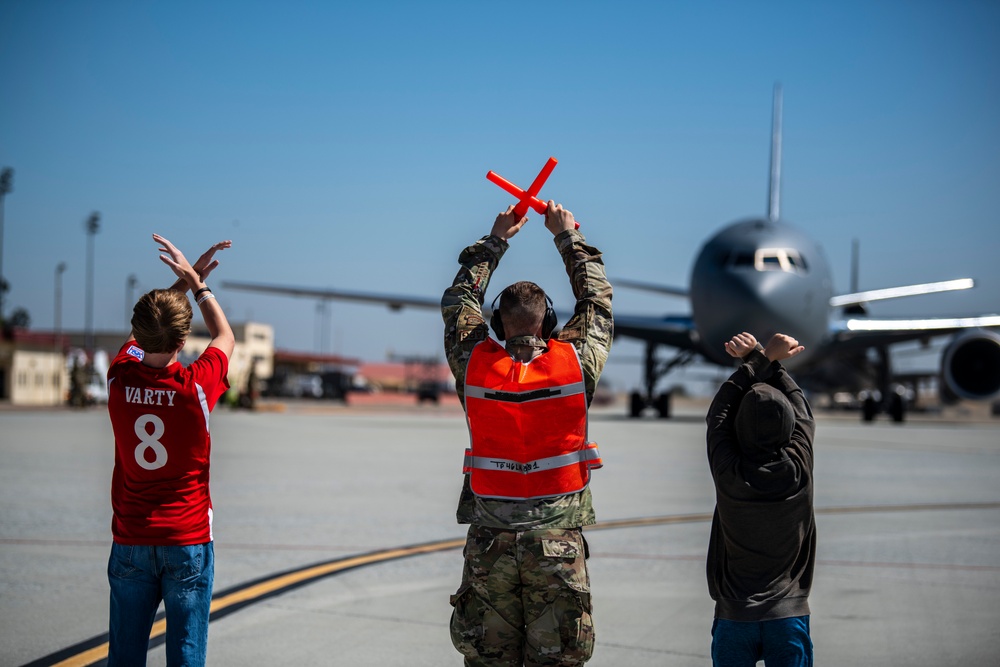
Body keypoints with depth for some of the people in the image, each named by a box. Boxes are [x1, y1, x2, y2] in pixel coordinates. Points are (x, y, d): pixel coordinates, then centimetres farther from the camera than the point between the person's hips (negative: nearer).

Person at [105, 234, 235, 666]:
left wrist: (189, 277, 20)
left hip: (130, 540, 3)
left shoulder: (120, 379, -5)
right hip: (188, 538, -3)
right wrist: (194, 282, 17)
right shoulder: (196, 387, -13)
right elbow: (225, 336, 10)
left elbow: (142, 332, 18)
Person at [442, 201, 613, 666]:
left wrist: (495, 240, 26)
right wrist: (569, 235, 25)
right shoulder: (575, 362, -5)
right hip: (558, 541, -1)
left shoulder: (474, 364, -2)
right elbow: (596, 302, 13)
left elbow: (459, 302, 17)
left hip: (489, 541, 1)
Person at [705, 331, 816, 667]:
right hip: (789, 614, 1)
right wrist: (761, 358, 15)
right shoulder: (799, 469, -7)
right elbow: (802, 410, 11)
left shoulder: (729, 473, -11)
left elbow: (720, 412, 6)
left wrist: (761, 359, 9)